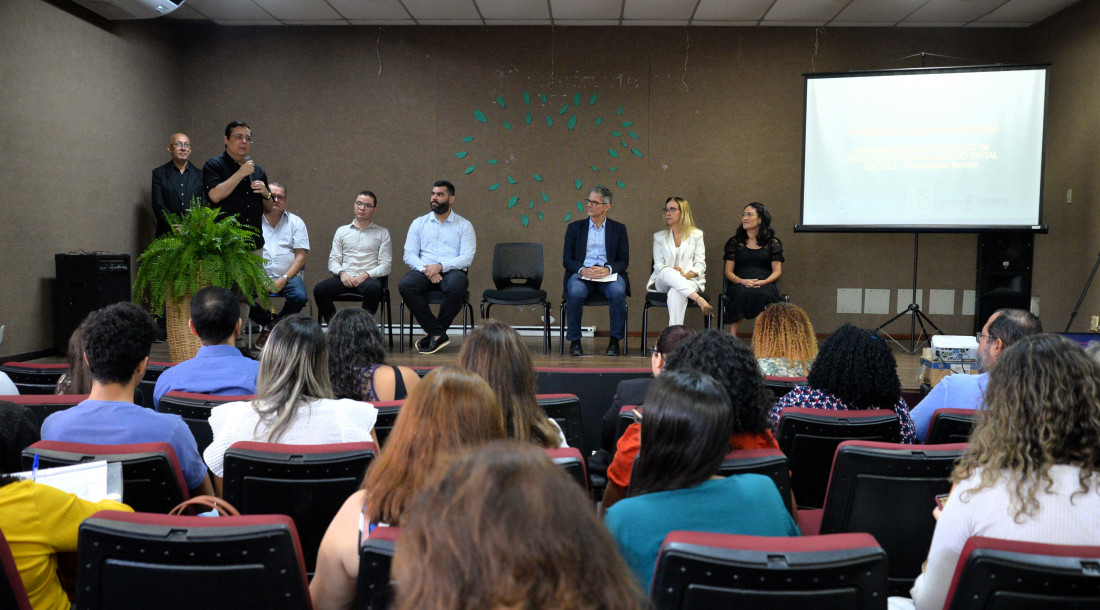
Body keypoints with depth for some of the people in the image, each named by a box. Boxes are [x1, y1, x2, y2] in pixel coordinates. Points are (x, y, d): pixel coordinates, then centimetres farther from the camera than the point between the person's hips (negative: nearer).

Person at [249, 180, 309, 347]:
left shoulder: (296, 222, 12)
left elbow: (300, 257, 4)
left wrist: (284, 280, -11)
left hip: (288, 276, 0)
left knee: (300, 296, -31)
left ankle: (270, 327, -3)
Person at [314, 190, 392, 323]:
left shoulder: (382, 233, 15)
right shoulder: (342, 231, 22)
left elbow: (386, 265, 6)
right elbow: (333, 261, 16)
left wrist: (366, 275, -11)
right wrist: (342, 273, -7)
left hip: (369, 278, -2)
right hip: (344, 278, 2)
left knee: (373, 289, -39)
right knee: (320, 289, -28)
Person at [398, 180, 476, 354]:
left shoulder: (464, 225, 10)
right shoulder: (419, 223, 17)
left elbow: (467, 257, -2)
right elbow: (409, 254, 7)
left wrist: (440, 266, -16)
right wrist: (426, 269, -13)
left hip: (452, 270, -2)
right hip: (424, 271, 2)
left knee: (456, 287, -38)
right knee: (405, 285, -31)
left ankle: (434, 333, -17)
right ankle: (438, 334, -25)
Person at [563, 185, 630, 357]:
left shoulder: (618, 229, 13)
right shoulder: (575, 227, 14)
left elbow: (624, 261, 6)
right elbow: (567, 259, 6)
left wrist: (608, 269, -16)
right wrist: (583, 270, -15)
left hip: (609, 274, 0)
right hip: (581, 273, 0)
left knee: (618, 292, -33)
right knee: (575, 293, -33)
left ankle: (615, 341, -19)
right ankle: (574, 341, -19)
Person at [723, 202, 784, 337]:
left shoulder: (773, 243, 15)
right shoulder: (735, 242, 17)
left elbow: (777, 271, 9)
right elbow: (728, 272, 11)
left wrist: (762, 282, -11)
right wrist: (742, 281, -11)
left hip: (765, 284, 0)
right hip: (740, 284, 0)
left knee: (763, 295, -37)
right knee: (740, 293, -37)